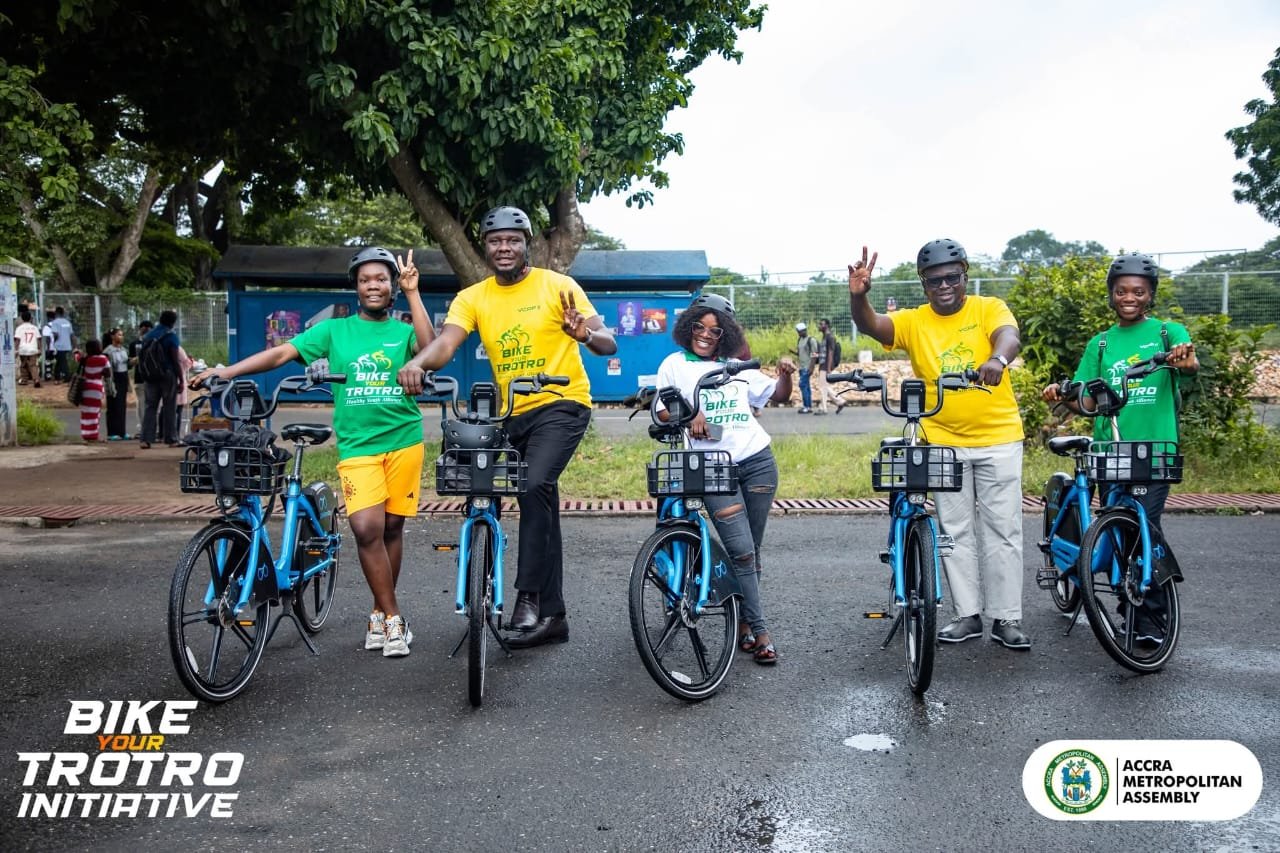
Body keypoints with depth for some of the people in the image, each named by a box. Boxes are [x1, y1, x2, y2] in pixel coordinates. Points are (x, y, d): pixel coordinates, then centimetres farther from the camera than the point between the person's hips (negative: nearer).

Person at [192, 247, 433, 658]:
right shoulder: (335, 329, 8)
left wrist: (413, 293, -12)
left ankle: (380, 615, 24)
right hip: (357, 445, 0)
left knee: (392, 528, 7)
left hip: (403, 440, 1)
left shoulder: (403, 330, 7)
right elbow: (281, 352, 1)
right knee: (367, 529, -14)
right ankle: (393, 617, 0)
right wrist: (225, 371, -9)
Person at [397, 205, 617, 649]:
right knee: (539, 504, 12)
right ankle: (552, 615, 22)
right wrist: (417, 363, -37)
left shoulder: (558, 286, -7)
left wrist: (585, 335, -36)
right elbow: (445, 342, -15)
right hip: (512, 414, 5)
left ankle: (529, 598, -18)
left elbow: (609, 344, -12)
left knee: (535, 487, -28)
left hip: (561, 404, -5)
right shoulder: (472, 297, 2)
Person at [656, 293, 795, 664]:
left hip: (758, 461, 3)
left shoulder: (736, 368, 15)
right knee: (742, 551, -11)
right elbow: (661, 411, 2)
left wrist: (785, 375, 0)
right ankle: (760, 631, -4)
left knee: (751, 551, 6)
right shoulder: (676, 364, 7)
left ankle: (743, 623, 19)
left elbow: (777, 396, 21)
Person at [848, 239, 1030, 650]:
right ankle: (968, 615, 19)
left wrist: (997, 358, -45)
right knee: (956, 532, 8)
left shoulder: (989, 308, -2)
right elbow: (870, 325, -16)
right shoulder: (913, 321, 0)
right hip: (944, 441, 2)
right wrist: (858, 296, -38)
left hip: (998, 436, -1)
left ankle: (1007, 618, 13)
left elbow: (1010, 335, -22)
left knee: (1003, 531, 4)